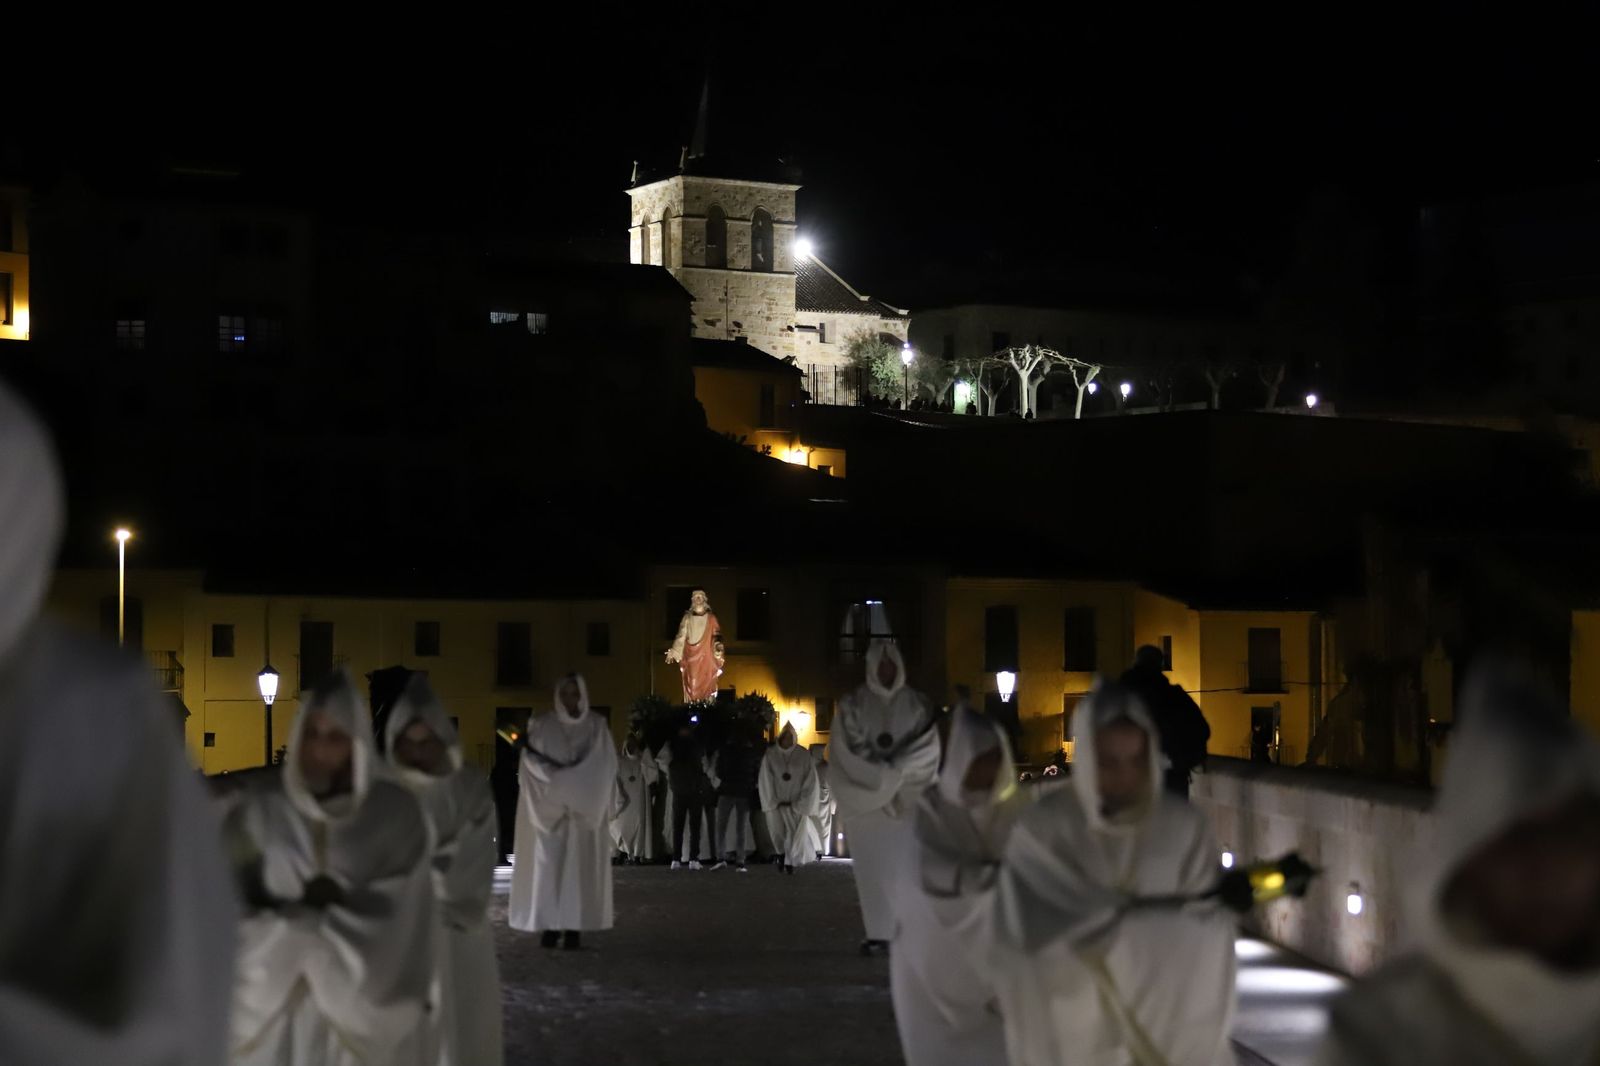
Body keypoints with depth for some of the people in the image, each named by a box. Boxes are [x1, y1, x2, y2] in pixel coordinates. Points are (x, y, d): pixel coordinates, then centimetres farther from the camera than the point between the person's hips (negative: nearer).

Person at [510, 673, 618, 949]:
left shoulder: (597, 726, 3)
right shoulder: (541, 725, 3)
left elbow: (605, 766, -5)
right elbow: (531, 762, -5)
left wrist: (565, 780, -14)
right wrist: (558, 777, -19)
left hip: (585, 806, 0)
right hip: (548, 805, 0)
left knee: (580, 864, -4)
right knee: (547, 863, -4)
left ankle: (575, 927, -4)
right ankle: (549, 925, -2)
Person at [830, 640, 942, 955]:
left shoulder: (916, 703, 5)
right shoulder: (854, 704, 2)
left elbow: (928, 746, -4)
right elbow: (850, 747, -6)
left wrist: (897, 767, -17)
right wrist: (883, 774, -14)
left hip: (908, 795, 0)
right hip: (867, 793, 0)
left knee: (907, 862, -5)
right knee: (873, 865, -3)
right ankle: (878, 932, -3)